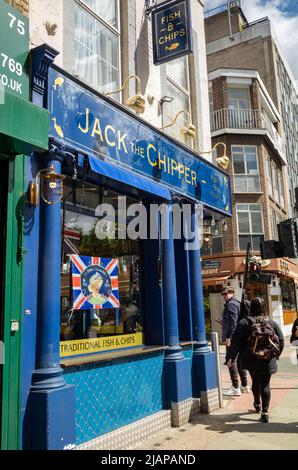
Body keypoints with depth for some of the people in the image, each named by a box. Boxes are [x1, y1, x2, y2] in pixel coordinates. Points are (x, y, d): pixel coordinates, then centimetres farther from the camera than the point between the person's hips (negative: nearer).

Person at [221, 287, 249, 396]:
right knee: (240, 361, 15)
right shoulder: (238, 303, 19)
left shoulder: (231, 304, -11)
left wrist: (228, 337, -21)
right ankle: (244, 386, 22)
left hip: (232, 338, -10)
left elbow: (232, 322, -19)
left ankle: (235, 388, -5)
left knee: (232, 361, -6)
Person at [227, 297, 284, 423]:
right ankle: (265, 411, -1)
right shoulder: (272, 323, 1)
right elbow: (281, 341, 5)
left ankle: (257, 404, 38)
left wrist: (231, 358, -2)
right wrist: (276, 355, 18)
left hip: (252, 360, 0)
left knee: (255, 381, 19)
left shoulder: (244, 323, -7)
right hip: (268, 361, 1)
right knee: (265, 385, 5)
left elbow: (236, 342, -8)